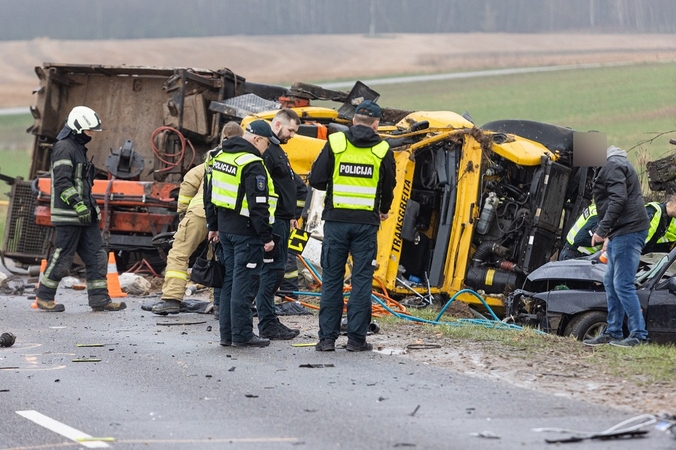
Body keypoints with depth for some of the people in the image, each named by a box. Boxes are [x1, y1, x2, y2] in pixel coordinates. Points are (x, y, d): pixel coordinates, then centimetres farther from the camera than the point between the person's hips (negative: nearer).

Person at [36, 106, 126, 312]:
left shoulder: (78, 148, 20)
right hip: (68, 215, -10)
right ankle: (44, 297, 7)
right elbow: (62, 181, -20)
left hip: (84, 215, 10)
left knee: (96, 256, 4)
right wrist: (78, 205, -25)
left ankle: (99, 299, 4)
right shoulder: (64, 148, -11)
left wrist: (92, 206, 24)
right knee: (62, 257, -4)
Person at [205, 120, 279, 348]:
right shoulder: (252, 165, -17)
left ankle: (227, 333, 16)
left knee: (230, 278, 14)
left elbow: (210, 194, 20)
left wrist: (213, 225, 26)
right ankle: (242, 335, -3)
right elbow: (258, 206, -20)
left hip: (225, 227, 9)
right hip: (246, 231, -9)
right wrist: (266, 237, -16)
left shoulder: (221, 157, 12)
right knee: (244, 282, -5)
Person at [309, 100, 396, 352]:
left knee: (332, 279, 6)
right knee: (362, 279, 4)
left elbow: (316, 181, -3)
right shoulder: (382, 150, 1)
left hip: (336, 220, 0)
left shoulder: (335, 144, -2)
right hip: (366, 222, 0)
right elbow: (388, 188, 11)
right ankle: (356, 338, 3)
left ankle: (327, 337, 4)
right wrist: (384, 210, 32)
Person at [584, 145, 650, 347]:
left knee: (623, 284, -12)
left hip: (628, 232, -11)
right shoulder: (612, 166, 23)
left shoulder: (614, 166, -11)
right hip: (620, 232, 11)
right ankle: (613, 332, 18)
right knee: (611, 283, 14)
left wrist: (602, 230, -22)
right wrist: (609, 235, 27)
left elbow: (618, 200, -22)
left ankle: (639, 334, -11)